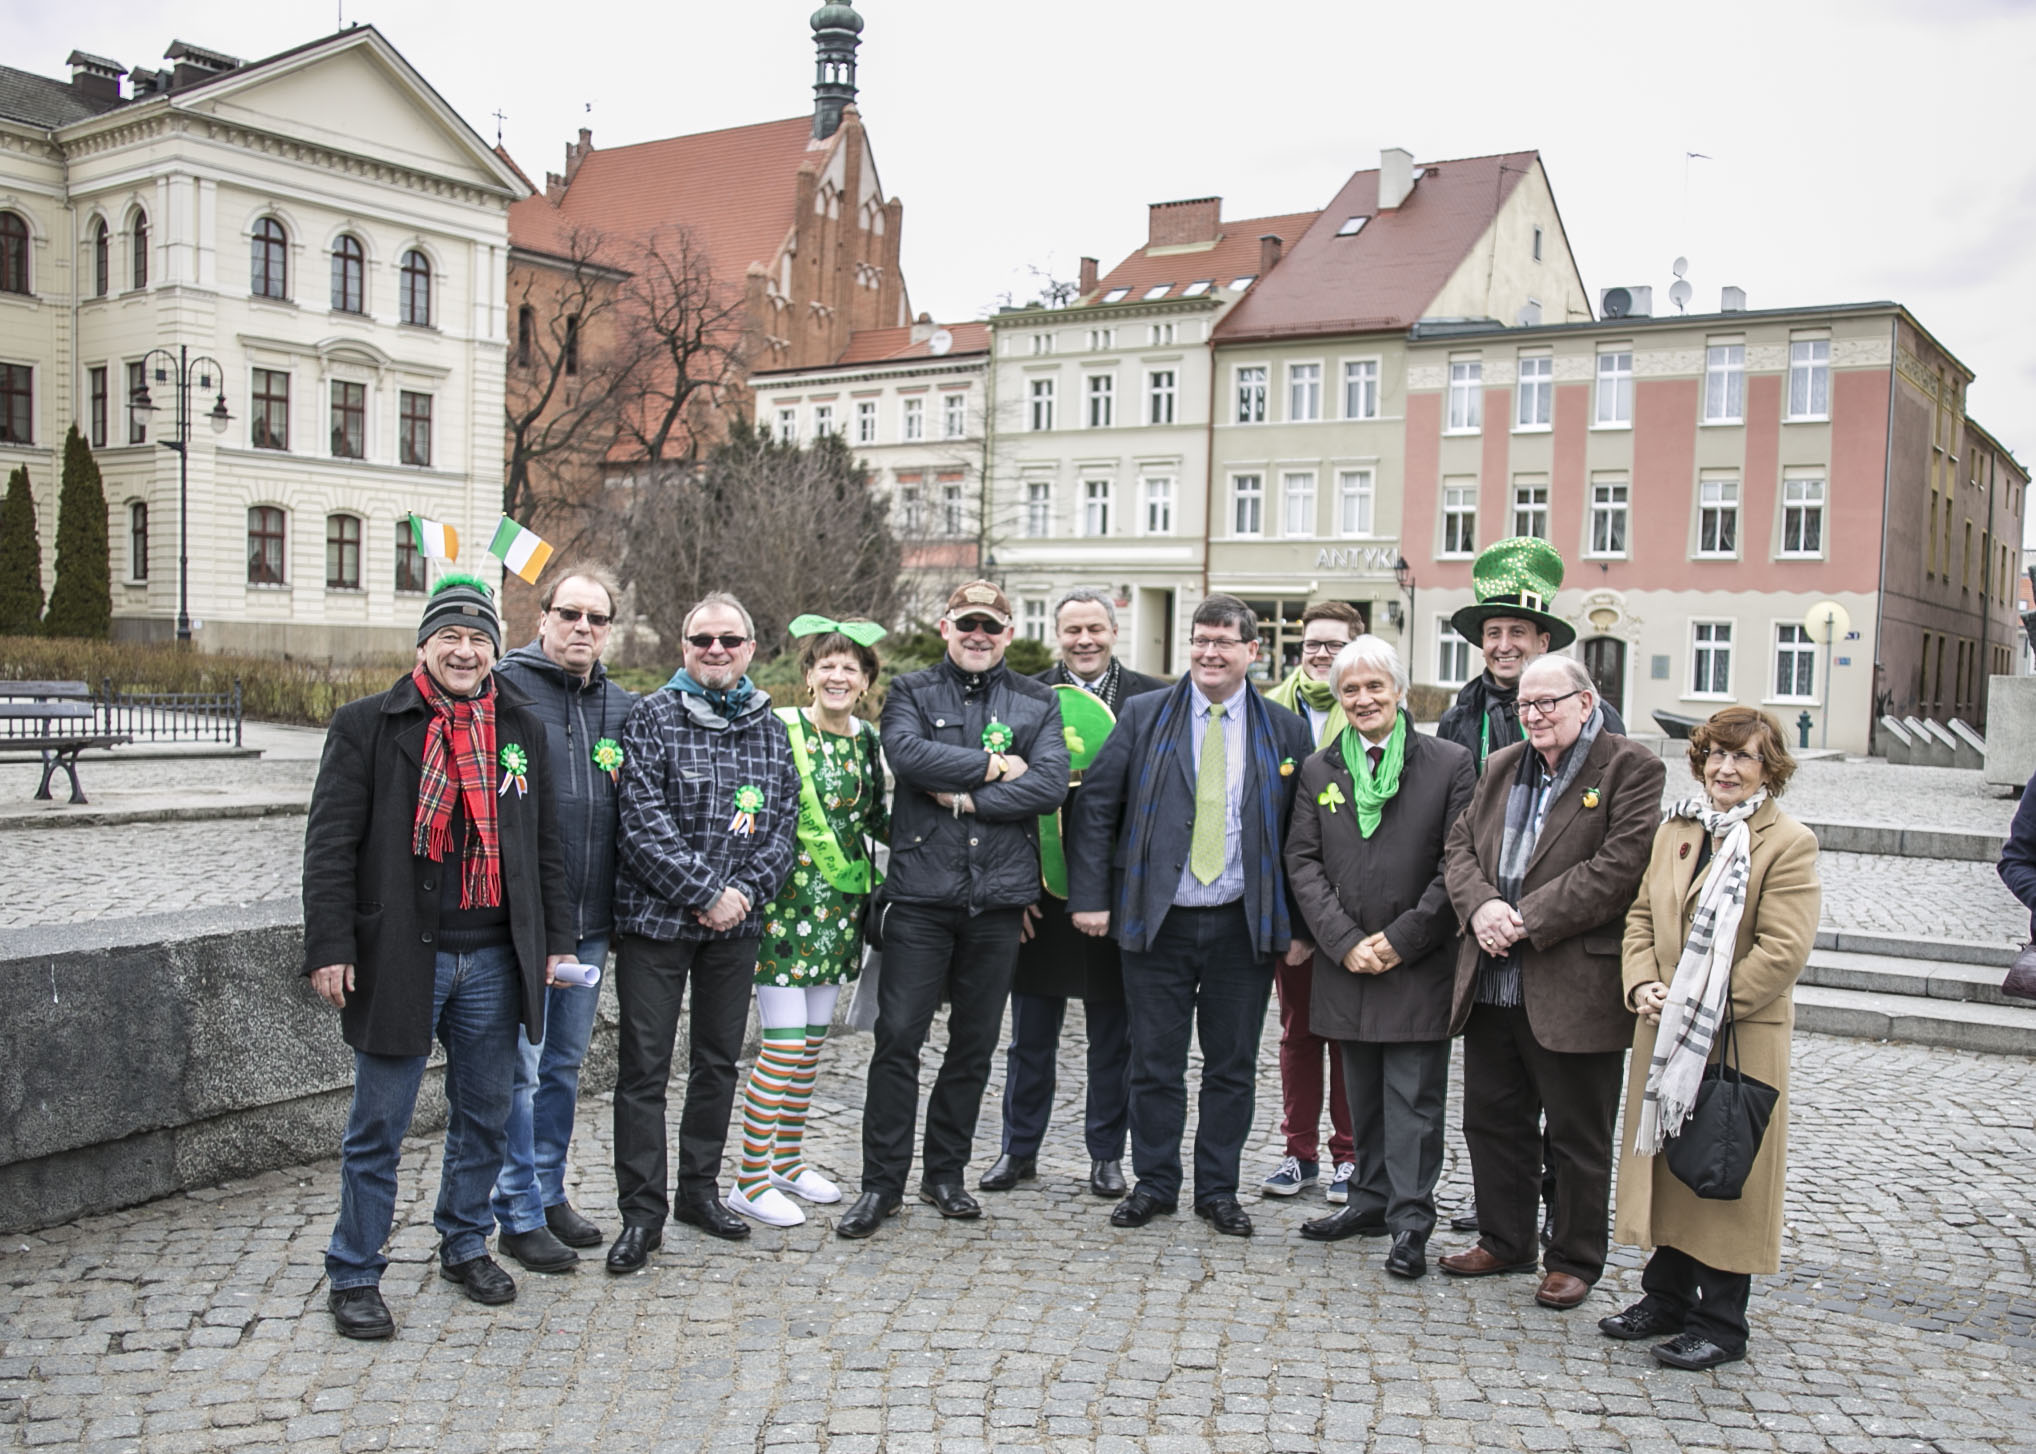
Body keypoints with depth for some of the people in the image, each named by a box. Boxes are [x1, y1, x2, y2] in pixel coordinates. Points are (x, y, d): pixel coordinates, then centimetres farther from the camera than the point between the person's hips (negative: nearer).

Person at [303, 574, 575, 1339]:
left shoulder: (521, 728, 10)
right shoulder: (367, 724, -2)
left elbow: (545, 844, 15)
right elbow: (330, 845, -5)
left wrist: (556, 939, 11)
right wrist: (330, 947, -11)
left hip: (493, 959, 4)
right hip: (399, 957, -4)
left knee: (485, 1113, 14)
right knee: (378, 1126, 4)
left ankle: (465, 1245, 32)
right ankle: (353, 1275, 18)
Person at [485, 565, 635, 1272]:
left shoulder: (623, 708, 10)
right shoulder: (505, 689, -7)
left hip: (590, 921, 6)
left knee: (565, 1063, 16)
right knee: (519, 1067, 2)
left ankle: (550, 1192, 30)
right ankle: (519, 1214, 14)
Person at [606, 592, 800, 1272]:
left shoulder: (769, 728, 9)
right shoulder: (653, 718, -5)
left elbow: (784, 821, 6)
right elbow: (643, 822, -13)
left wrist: (746, 891, -9)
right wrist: (706, 894, -16)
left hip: (736, 921, 5)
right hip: (656, 917, -4)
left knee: (719, 1061, 14)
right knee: (644, 1066, 0)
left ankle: (700, 1189, 29)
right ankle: (641, 1211, 9)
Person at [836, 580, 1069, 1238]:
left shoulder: (1037, 703, 10)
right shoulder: (911, 691, 7)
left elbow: (1051, 784, -5)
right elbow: (906, 752, -14)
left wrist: (966, 797, -11)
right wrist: (993, 767, -10)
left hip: (999, 896, 2)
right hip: (922, 894, -2)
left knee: (974, 1045, 10)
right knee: (897, 1038, -2)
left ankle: (946, 1173, 24)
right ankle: (882, 1183, 9)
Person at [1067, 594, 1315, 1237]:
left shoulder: (1285, 731, 5)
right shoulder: (1143, 715, 3)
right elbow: (1095, 807, 2)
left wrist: (1301, 926, 2)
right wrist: (1089, 896, -6)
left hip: (1245, 926, 1)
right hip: (1158, 920, -1)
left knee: (1232, 1066, 9)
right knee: (1155, 1063, 6)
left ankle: (1218, 1190, 23)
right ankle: (1154, 1184, 22)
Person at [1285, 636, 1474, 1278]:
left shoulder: (1449, 763, -2)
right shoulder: (1318, 769, 9)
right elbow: (1302, 861, 4)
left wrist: (1402, 939, -11)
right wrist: (1345, 942, -8)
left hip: (1419, 965, -3)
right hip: (1345, 963, 4)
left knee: (1414, 1097, -1)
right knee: (1364, 1095, 13)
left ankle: (1409, 1221, 7)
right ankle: (1371, 1200, 25)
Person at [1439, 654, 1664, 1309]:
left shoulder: (1630, 768, -6)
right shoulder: (1501, 768, 15)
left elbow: (1617, 867, -16)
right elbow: (1459, 847, 10)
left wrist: (1527, 921, -19)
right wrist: (1481, 906, -11)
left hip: (1574, 990, -6)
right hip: (1492, 983, 7)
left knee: (1578, 1136, 7)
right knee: (1492, 1120, 16)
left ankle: (1575, 1260, 22)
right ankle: (1504, 1242, 32)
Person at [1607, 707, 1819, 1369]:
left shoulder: (1789, 843, -9)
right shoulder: (1675, 830, 10)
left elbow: (1784, 950, -16)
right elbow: (1642, 915, 12)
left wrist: (1704, 1006, -18)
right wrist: (1642, 985, -5)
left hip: (1741, 1039, -6)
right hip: (1666, 1033, 6)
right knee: (1667, 1163, 15)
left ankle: (1719, 1324, 15)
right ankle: (1667, 1296, 30)